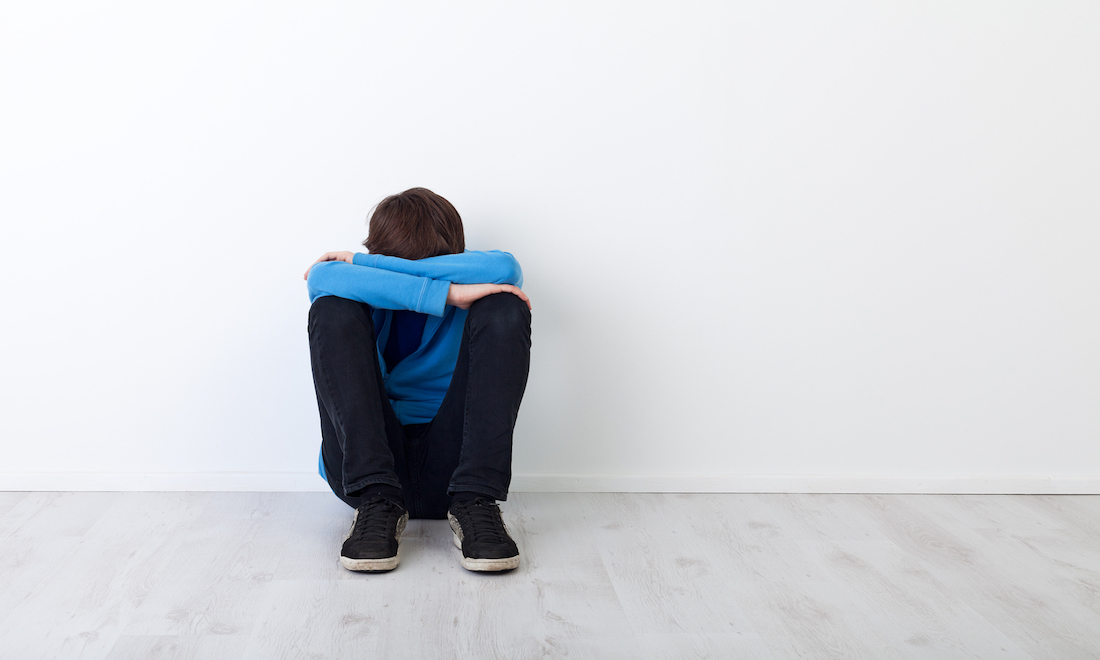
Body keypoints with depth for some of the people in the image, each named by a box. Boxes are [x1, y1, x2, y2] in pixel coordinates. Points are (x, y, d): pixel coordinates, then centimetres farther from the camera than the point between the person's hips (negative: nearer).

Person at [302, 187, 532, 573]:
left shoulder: (468, 277, 4)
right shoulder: (364, 294, 2)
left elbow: (504, 269, -22)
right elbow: (322, 277, -23)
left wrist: (363, 264, -17)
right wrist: (446, 294, -28)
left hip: (449, 465, 0)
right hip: (364, 467, 0)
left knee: (503, 307, -17)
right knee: (334, 309, -18)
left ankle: (474, 504, -24)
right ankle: (376, 502, -25)